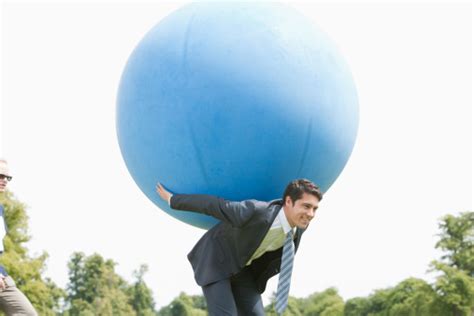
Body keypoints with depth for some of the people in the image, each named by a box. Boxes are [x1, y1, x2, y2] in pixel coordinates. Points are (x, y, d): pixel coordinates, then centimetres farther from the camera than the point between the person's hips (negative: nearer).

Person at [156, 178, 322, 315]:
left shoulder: (299, 226, -17)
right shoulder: (254, 212, -38)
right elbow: (211, 204, -23)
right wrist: (172, 200, -7)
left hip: (242, 268, 6)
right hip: (215, 261, -6)